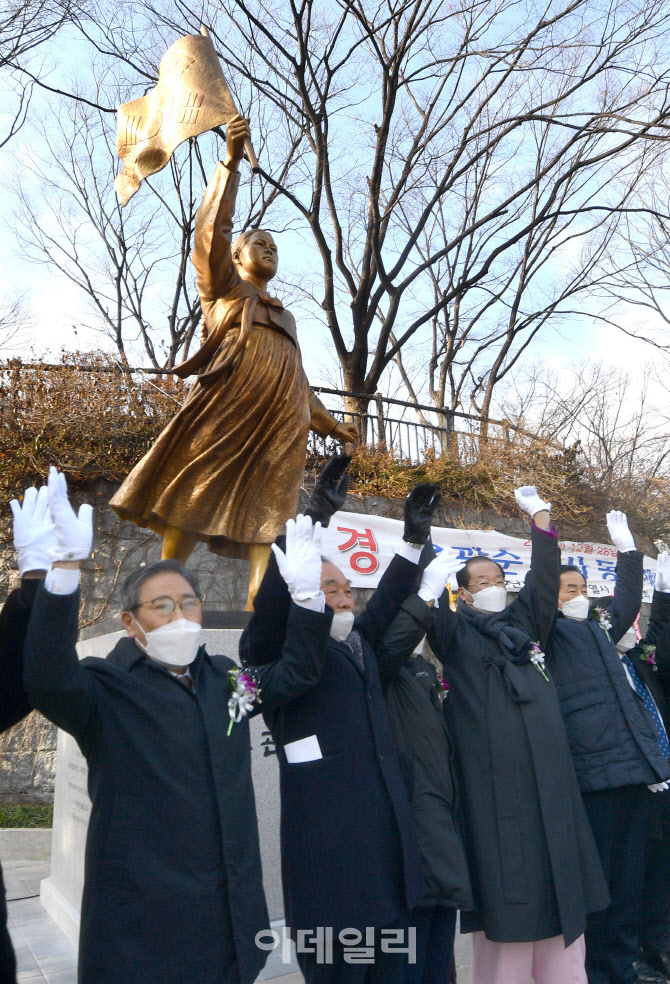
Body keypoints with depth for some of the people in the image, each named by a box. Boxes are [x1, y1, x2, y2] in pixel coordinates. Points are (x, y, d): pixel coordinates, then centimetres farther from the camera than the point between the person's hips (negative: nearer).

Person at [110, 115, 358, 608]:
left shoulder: (286, 318, 34)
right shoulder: (225, 289, 19)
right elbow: (212, 229, 4)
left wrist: (330, 424, 30)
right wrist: (232, 161, -7)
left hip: (281, 422, 5)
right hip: (227, 410, -5)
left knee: (265, 513, -6)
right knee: (195, 499, -11)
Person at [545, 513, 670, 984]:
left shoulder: (600, 628, 20)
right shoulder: (549, 631, 1)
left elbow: (628, 601, 34)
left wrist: (627, 548, 34)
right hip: (591, 769, -7)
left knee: (629, 876, 14)